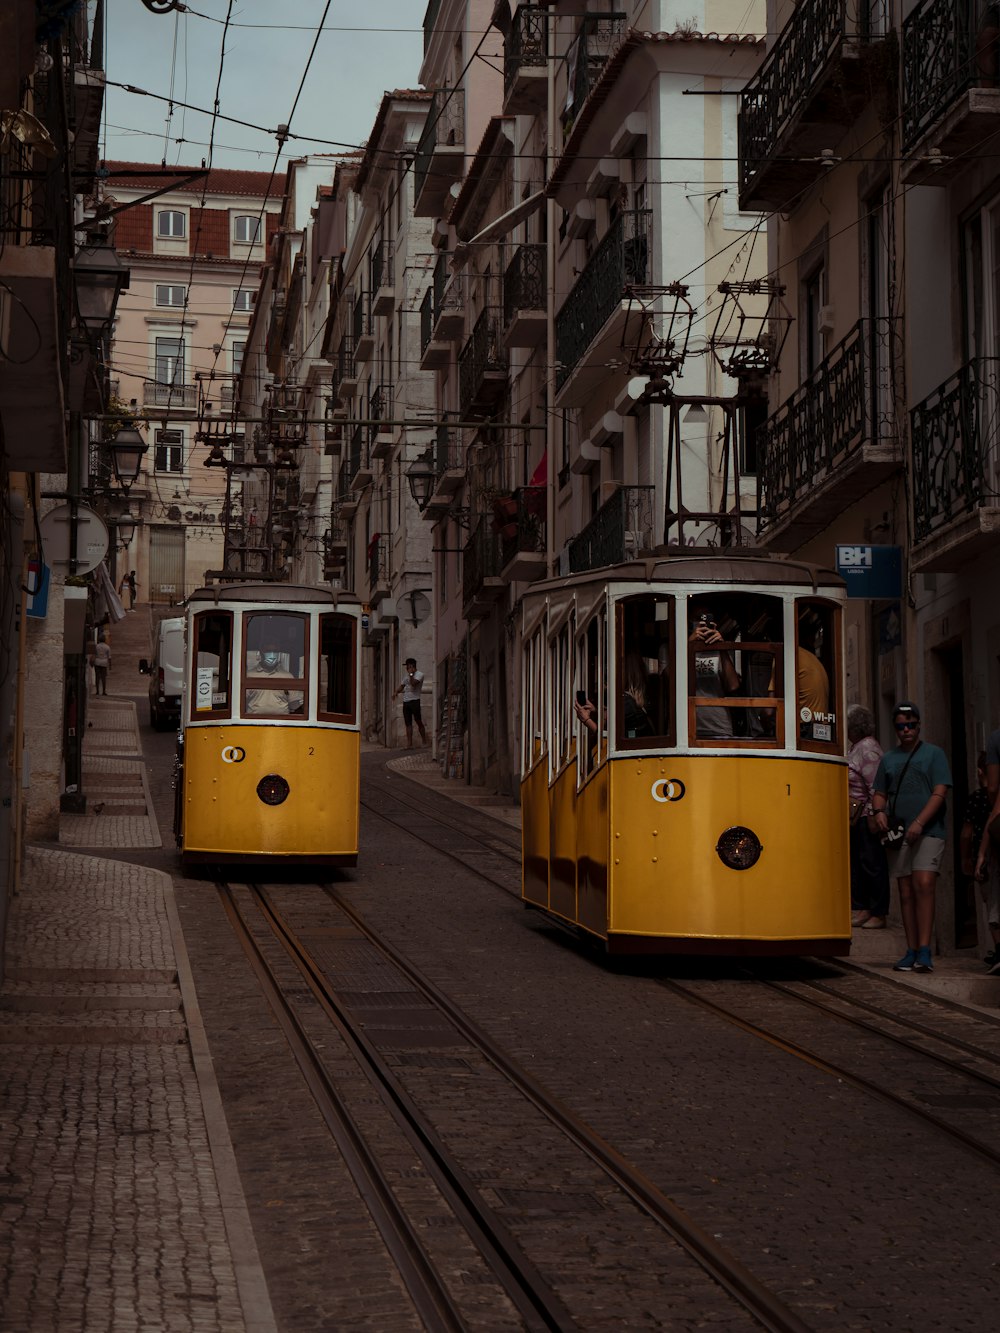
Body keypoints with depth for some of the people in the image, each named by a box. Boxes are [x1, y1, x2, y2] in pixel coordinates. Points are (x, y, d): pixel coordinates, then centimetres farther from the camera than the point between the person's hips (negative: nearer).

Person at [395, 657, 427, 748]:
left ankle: (424, 742, 4)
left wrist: (411, 674, -8)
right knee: (408, 724, 2)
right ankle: (409, 744, 1)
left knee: (419, 722, -4)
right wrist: (396, 692, 7)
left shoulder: (419, 674, -2)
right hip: (405, 702, 7)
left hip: (415, 700, -7)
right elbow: (401, 686, 26)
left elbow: (413, 683, -18)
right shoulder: (406, 676, 22)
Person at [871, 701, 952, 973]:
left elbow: (939, 793, -4)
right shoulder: (888, 759, 17)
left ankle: (924, 951, -18)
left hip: (928, 831, -4)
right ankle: (911, 951, 7)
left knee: (924, 885, -17)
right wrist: (879, 812, -3)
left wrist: (919, 823, -16)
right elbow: (879, 794, 21)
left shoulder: (933, 754, 4)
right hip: (897, 833, 4)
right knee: (906, 892, 4)